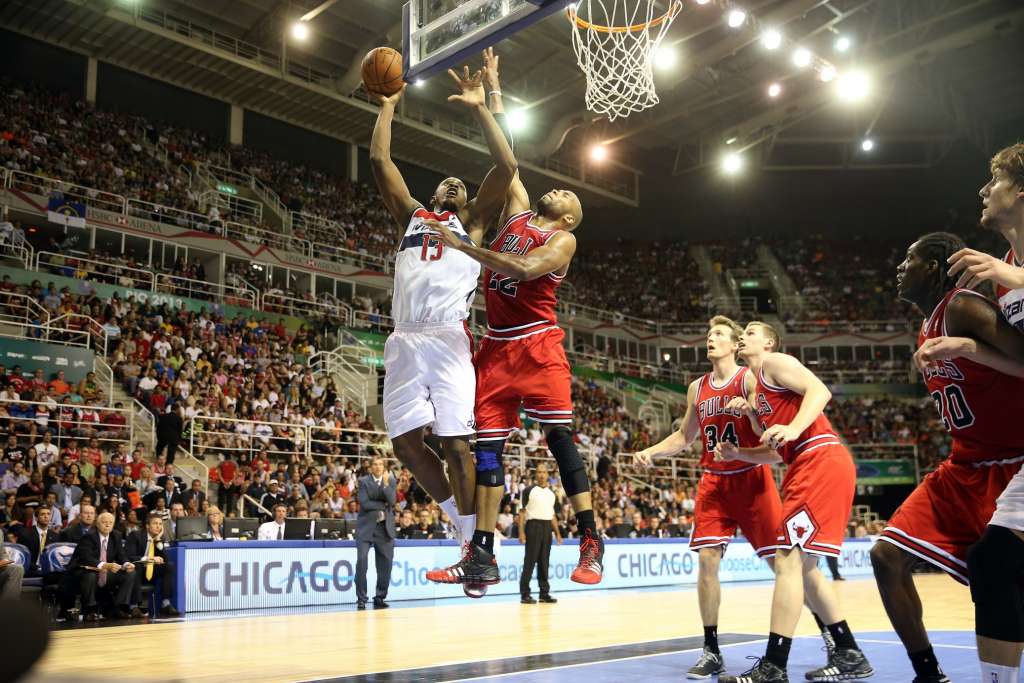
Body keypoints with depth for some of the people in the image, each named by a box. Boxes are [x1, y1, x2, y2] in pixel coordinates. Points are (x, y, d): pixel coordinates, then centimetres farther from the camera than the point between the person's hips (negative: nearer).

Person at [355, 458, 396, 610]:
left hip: (385, 527, 3)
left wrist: (385, 484, -18)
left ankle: (380, 598, 12)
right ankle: (361, 599, -6)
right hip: (366, 526, -2)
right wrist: (383, 505, -9)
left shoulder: (391, 481, 7)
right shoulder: (364, 482, 1)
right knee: (362, 560, -13)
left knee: (385, 563, 2)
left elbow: (392, 501, -8)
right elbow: (364, 503, -12)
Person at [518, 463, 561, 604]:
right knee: (530, 561, -5)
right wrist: (521, 532, -13)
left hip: (547, 527, 5)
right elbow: (522, 512, -6)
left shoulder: (551, 493, 14)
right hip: (533, 525, -5)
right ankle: (525, 594, -2)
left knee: (544, 562, 8)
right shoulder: (529, 490, -3)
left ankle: (544, 593, 13)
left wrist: (557, 532, 14)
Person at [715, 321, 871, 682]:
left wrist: (792, 429, -28)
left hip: (822, 462, -10)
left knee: (788, 561, -13)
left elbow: (820, 390, -15)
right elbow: (776, 452, 28)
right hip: (807, 468, 10)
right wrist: (736, 454, 14)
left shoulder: (775, 363, 2)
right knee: (802, 566, 15)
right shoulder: (758, 390, 27)